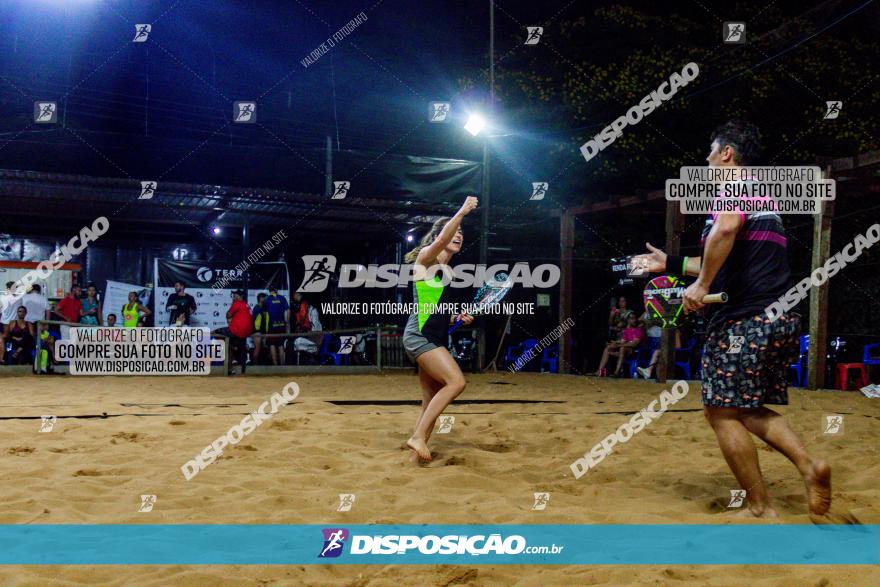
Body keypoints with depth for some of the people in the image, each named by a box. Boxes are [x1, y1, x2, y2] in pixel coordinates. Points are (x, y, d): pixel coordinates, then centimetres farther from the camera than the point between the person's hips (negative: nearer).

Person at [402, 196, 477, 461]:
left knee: (431, 401, 7)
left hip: (435, 339, 9)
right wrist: (462, 212, -33)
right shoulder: (426, 257, -2)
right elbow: (441, 241, -26)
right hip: (420, 335, -9)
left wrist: (457, 317, 12)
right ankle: (418, 436, -16)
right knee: (456, 382, -21)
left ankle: (418, 451, 13)